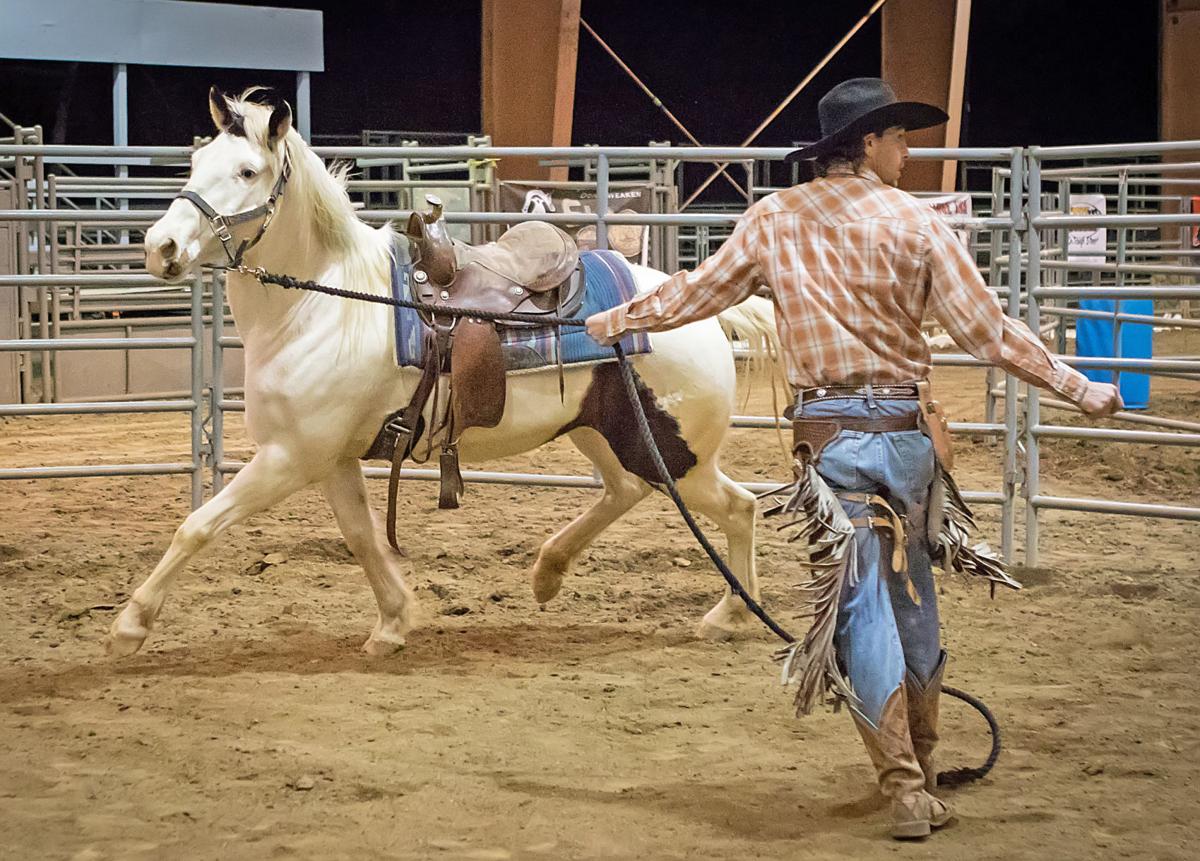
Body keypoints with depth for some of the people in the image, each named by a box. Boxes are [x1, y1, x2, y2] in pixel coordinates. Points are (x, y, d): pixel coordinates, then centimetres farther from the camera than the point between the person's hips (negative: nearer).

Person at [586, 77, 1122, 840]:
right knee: (914, 598, 17)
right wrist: (1079, 389, 2)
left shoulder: (775, 220, 1)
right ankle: (925, 771, 28)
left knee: (862, 608, 0)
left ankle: (907, 790, -7)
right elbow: (987, 332, -6)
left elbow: (701, 291, 13)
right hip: (910, 427, 0)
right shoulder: (915, 222, -5)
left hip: (833, 434, 0)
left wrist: (620, 319, 30)